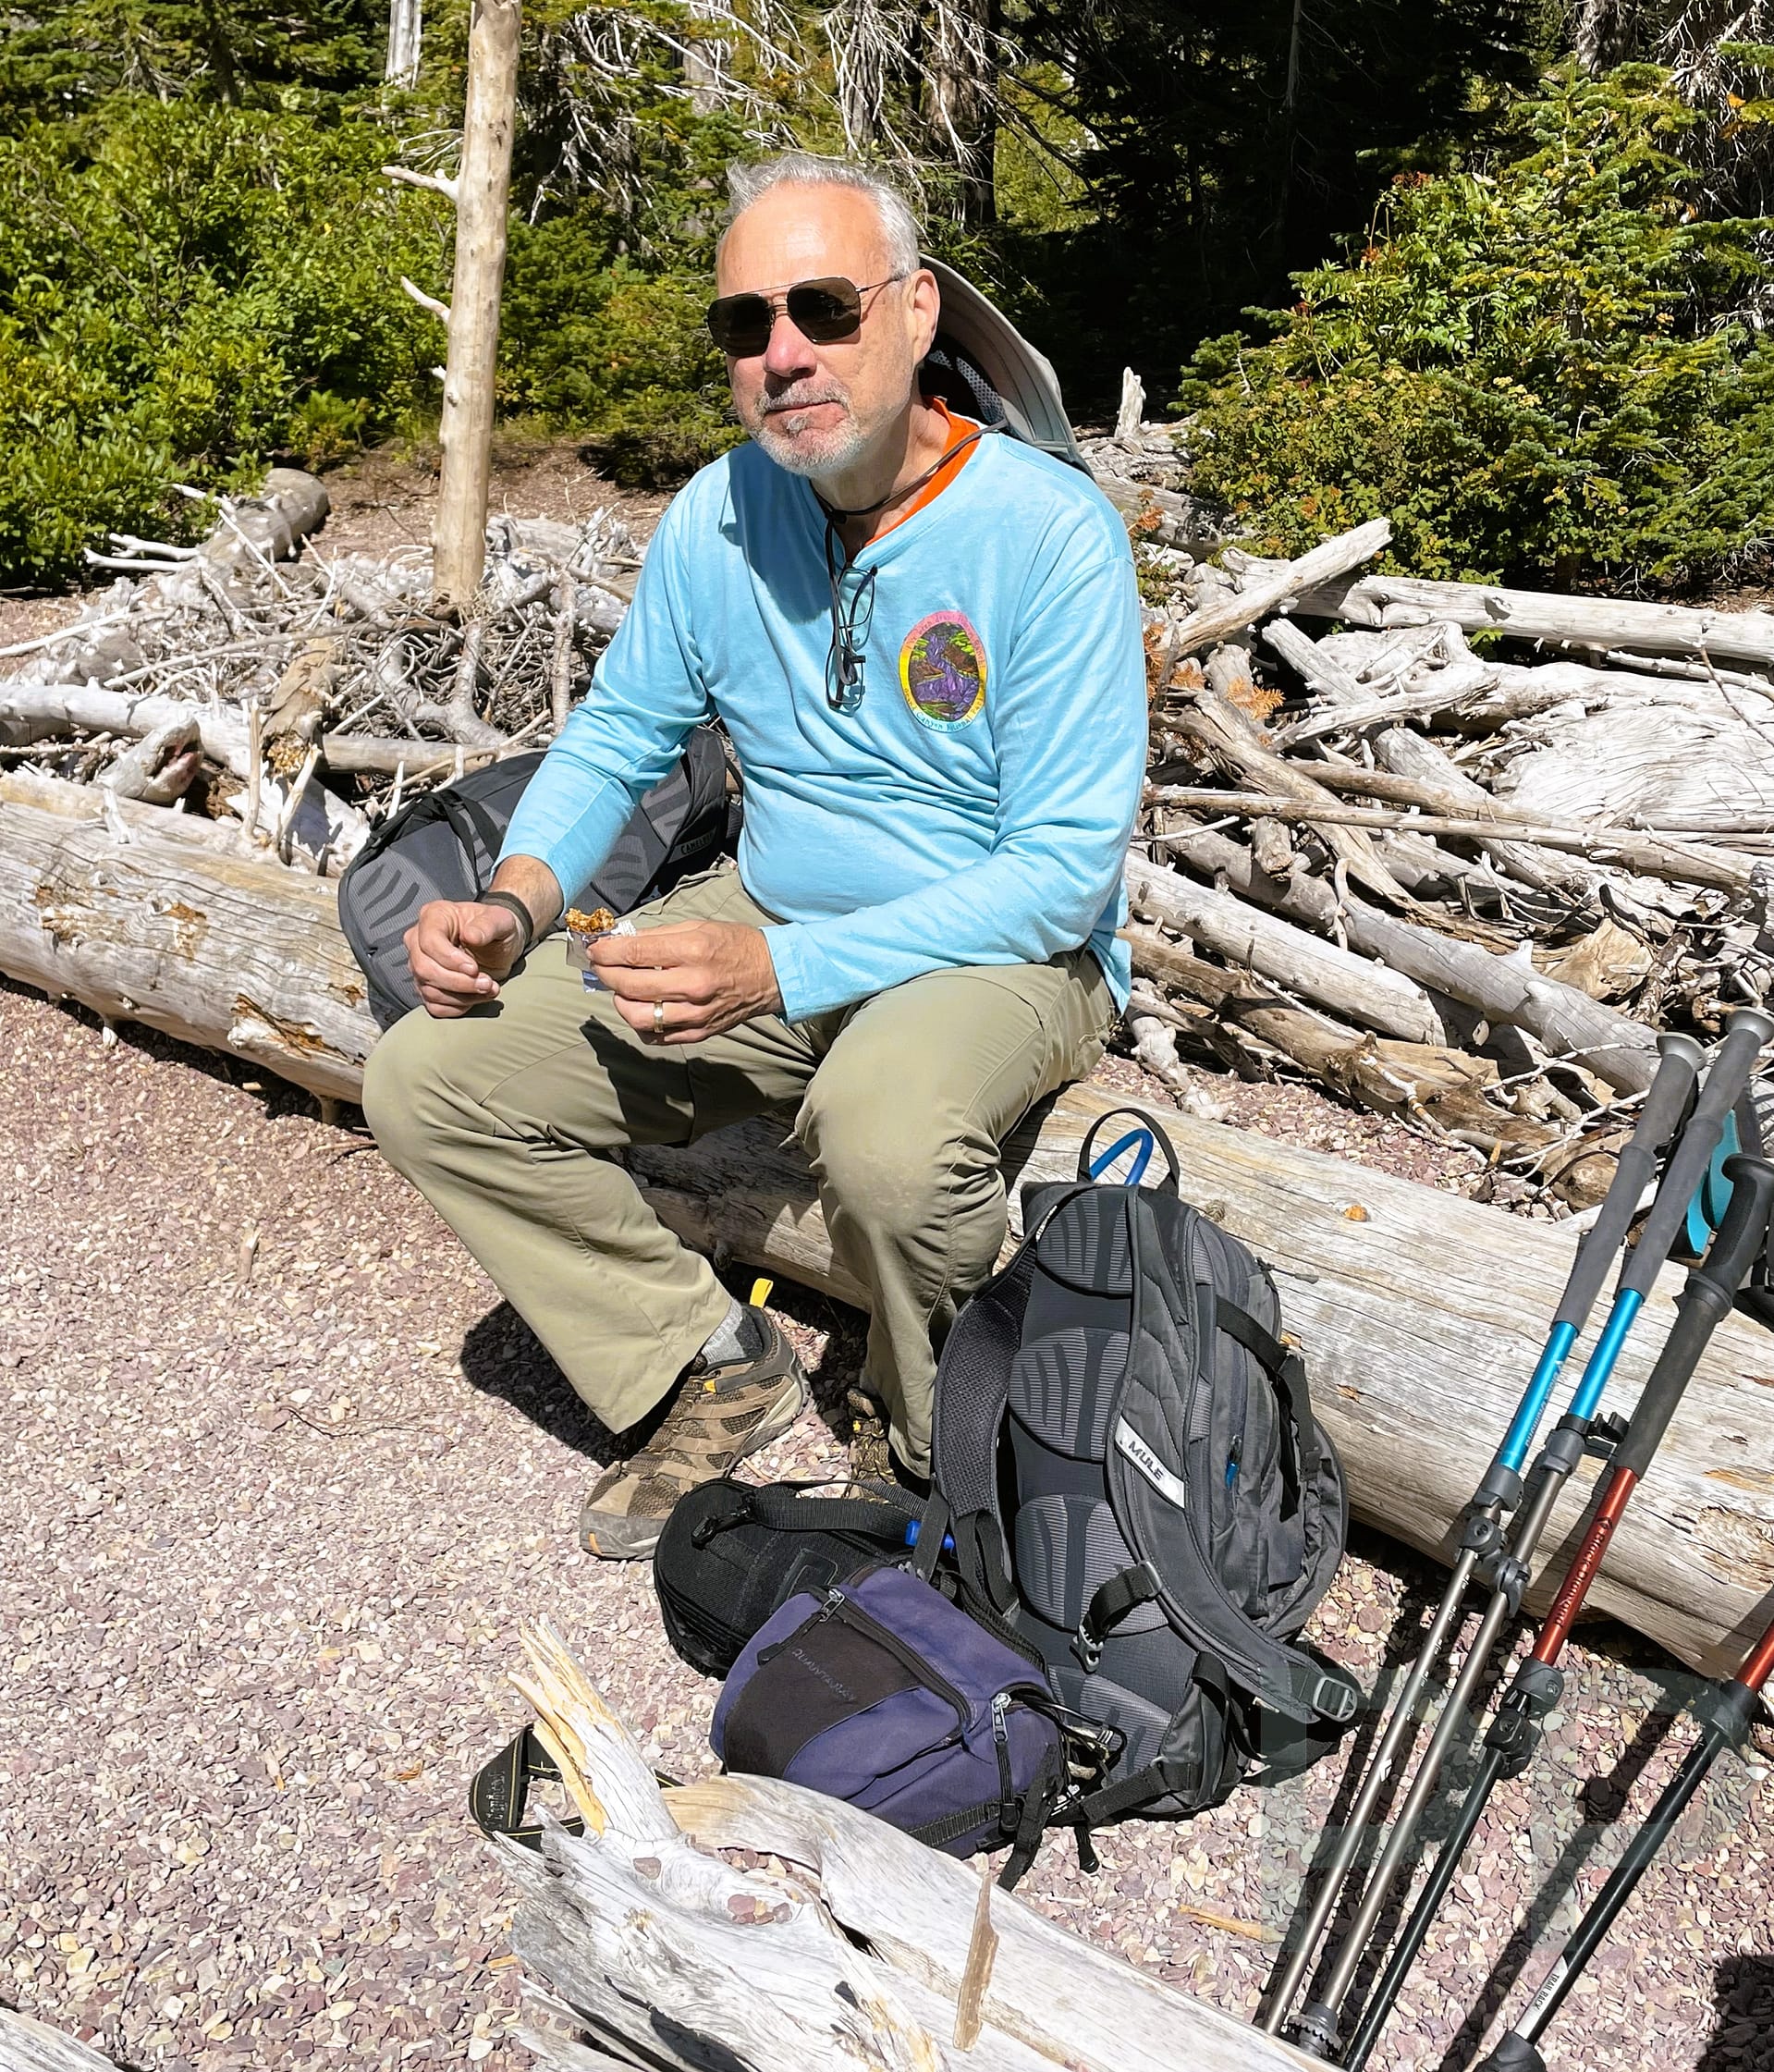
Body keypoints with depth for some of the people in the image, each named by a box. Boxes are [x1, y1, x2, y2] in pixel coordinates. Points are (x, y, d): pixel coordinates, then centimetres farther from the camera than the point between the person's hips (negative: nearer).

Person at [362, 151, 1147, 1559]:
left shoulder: (1050, 532, -16)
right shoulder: (715, 516, 0)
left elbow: (1066, 868, -20)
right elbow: (617, 735, 12)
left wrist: (784, 968, -29)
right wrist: (518, 902, -10)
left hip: (1005, 953, -5)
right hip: (767, 926, 5)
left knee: (884, 1125, -40)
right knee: (430, 1082, -8)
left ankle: (950, 1445, -6)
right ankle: (716, 1369, 6)